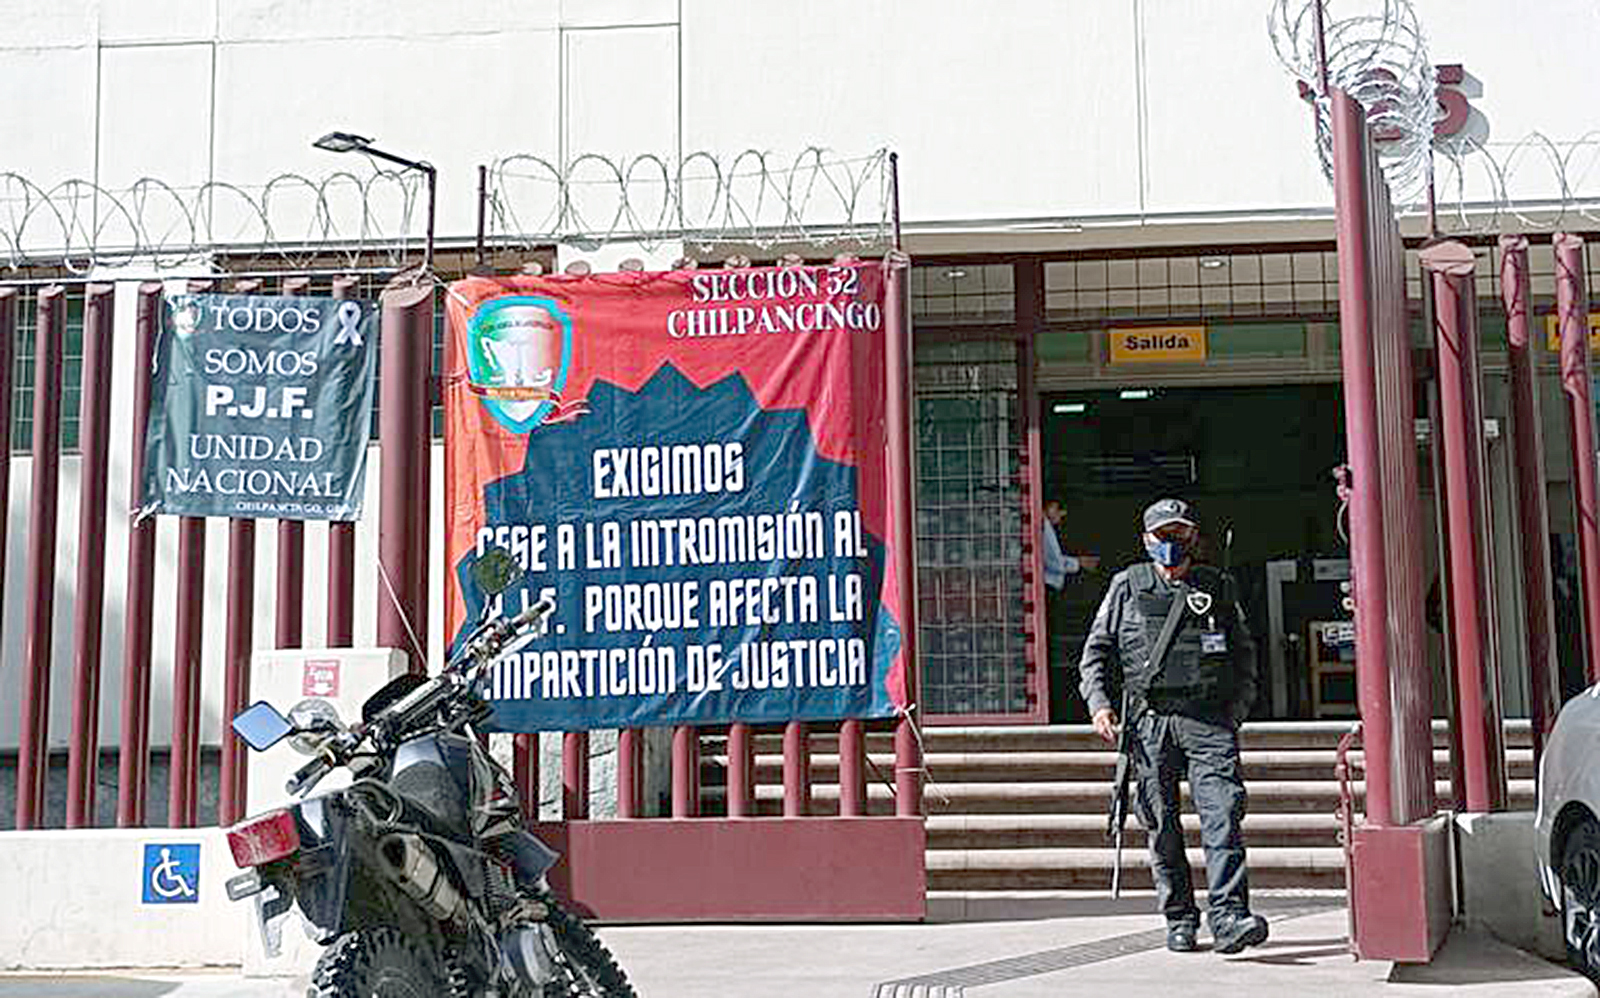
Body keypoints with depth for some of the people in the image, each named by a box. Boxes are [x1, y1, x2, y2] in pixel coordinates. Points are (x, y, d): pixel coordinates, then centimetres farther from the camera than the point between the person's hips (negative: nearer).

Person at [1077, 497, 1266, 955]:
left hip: (1209, 717, 0)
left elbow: (1244, 654, 20)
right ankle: (1179, 918, 14)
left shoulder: (1217, 587, 12)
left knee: (1222, 814, -14)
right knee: (1162, 826, 3)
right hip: (1149, 721, 0)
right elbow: (1096, 650, 13)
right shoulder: (1126, 587, 9)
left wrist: (1238, 707, 8)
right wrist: (1098, 703, 0)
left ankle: (1228, 917, -18)